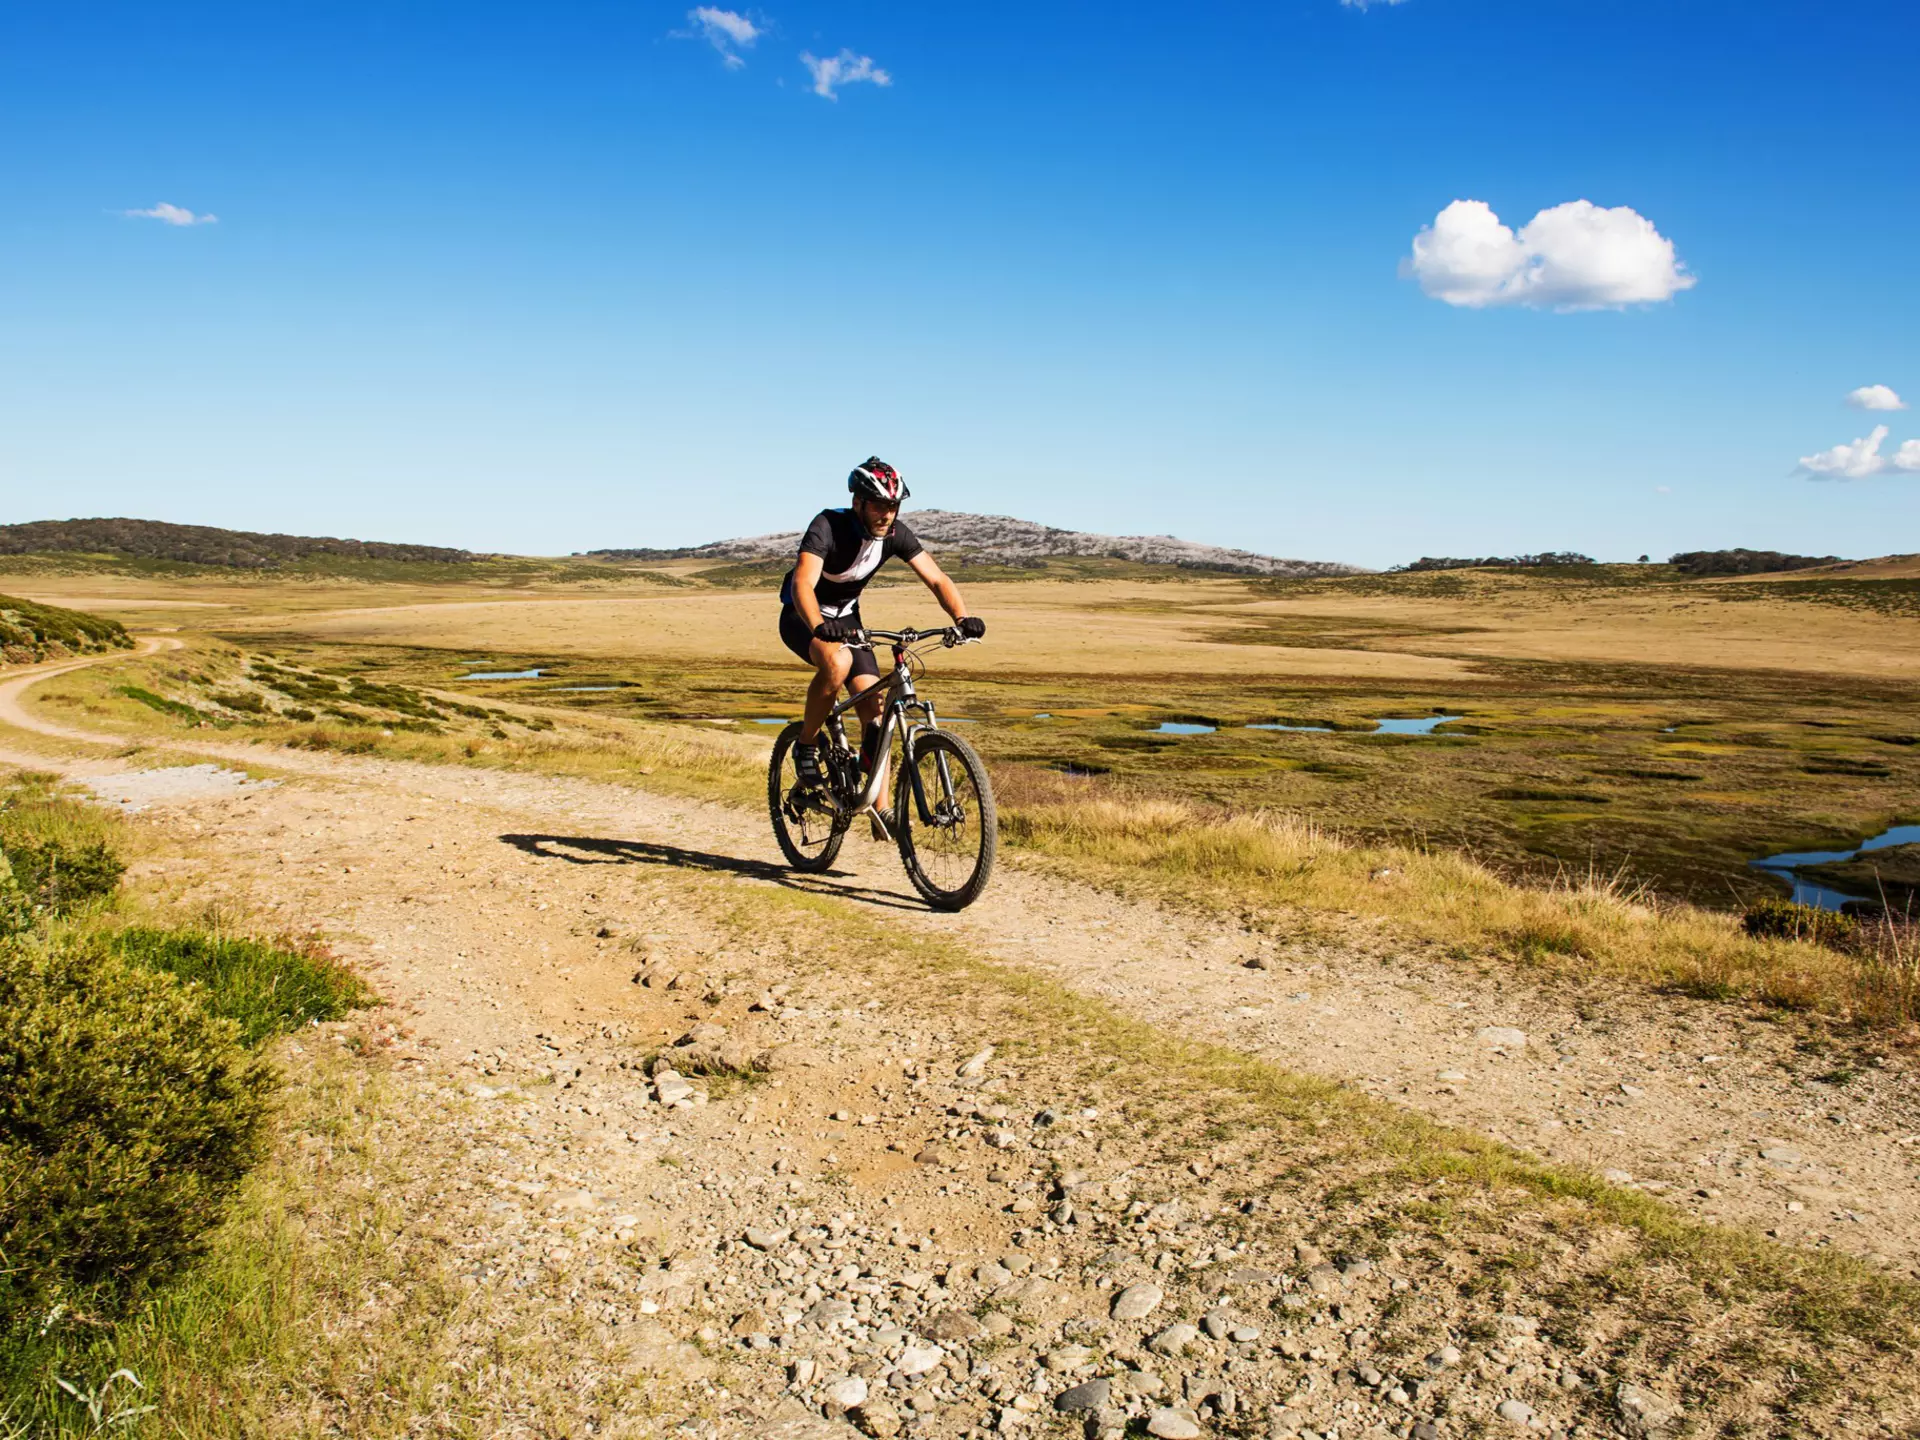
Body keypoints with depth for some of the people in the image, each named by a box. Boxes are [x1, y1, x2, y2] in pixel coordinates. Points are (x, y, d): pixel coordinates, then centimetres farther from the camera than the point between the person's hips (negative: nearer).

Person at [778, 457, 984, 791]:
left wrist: (962, 617, -37)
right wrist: (819, 627, -62)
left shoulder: (896, 534, -14)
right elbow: (803, 584, -43)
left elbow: (937, 579, -17)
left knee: (874, 711, -9)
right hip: (802, 616, -5)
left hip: (845, 618, 5)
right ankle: (806, 744, -14)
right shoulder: (828, 526, -29)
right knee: (838, 661, -38)